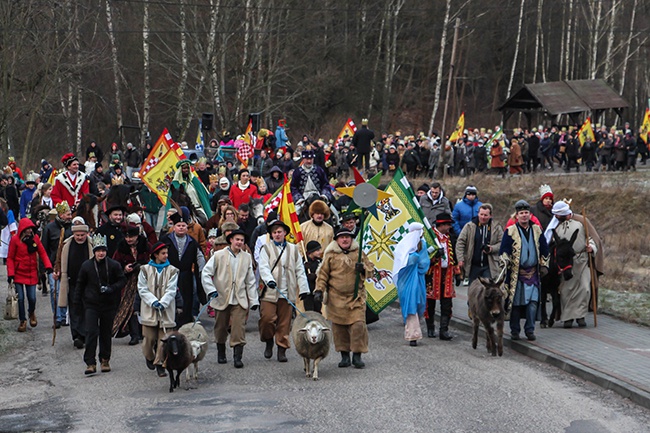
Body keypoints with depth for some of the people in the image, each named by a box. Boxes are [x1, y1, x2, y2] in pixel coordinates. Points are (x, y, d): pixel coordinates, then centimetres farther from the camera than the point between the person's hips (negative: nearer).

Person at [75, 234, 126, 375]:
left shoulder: (114, 265, -2)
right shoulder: (86, 266, 1)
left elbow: (122, 280, 2)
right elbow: (80, 284, 11)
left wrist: (112, 288, -16)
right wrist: (77, 301, 10)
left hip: (109, 305, 1)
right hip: (91, 304, -1)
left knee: (106, 333, 10)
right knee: (91, 333, -10)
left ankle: (105, 360, 24)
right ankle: (90, 363, -11)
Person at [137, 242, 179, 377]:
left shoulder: (172, 271, 5)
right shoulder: (145, 270, 4)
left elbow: (171, 291, -2)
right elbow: (142, 289, -1)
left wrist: (162, 303, -17)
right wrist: (153, 302, -14)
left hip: (166, 310, 0)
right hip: (149, 310, 0)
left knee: (163, 338, -3)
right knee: (149, 337, 1)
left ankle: (159, 363, 6)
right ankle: (149, 357, 29)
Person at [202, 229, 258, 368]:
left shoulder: (247, 257, 9)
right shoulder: (219, 255, 0)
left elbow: (250, 280, 11)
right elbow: (206, 273, -1)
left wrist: (253, 300, 7)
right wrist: (211, 290, -12)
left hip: (240, 299, 1)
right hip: (221, 298, -1)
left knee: (239, 328, -11)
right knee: (220, 328, 10)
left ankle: (237, 357, -11)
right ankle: (221, 354, 28)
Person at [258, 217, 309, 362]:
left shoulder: (293, 249, 15)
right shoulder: (266, 248, 7)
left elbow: (300, 270, 14)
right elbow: (263, 267, -5)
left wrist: (304, 289, 6)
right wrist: (269, 280, -25)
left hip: (287, 293, 2)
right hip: (269, 292, -2)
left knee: (284, 322, 2)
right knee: (267, 318, -10)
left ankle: (282, 349, 11)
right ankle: (269, 342, 15)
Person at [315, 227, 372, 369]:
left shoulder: (359, 253, 9)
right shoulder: (330, 255, 4)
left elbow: (371, 270, 15)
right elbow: (323, 274, 7)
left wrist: (363, 269, -7)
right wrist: (319, 290, -3)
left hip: (356, 297, 0)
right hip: (336, 298, 0)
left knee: (358, 325, -8)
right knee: (339, 327, 3)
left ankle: (357, 355, 2)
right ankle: (344, 356, 15)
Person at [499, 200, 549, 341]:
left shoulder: (537, 230, 11)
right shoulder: (510, 231, 0)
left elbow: (544, 249, 18)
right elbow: (504, 251, -1)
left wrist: (544, 265, 14)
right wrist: (505, 264, -13)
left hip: (533, 272, 2)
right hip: (516, 273, -2)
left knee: (533, 302, -6)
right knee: (516, 303, 0)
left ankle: (530, 330, 4)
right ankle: (515, 330, 12)